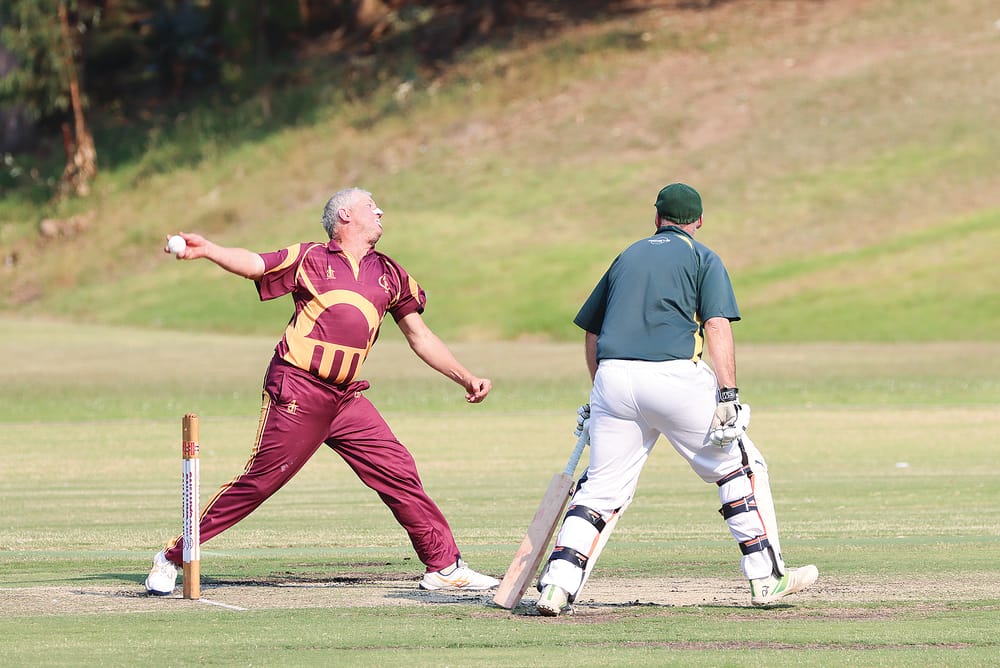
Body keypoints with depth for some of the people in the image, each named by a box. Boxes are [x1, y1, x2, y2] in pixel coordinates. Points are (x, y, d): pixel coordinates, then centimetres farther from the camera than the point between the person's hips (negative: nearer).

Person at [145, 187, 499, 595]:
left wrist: (465, 378, 20)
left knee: (397, 473, -2)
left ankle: (445, 567, 7)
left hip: (347, 399, 5)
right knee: (259, 481, -7)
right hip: (297, 391, -5)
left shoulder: (389, 275, 17)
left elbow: (419, 336, 24)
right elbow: (253, 264, -7)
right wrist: (206, 251, -24)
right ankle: (172, 557, 2)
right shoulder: (311, 260, 4)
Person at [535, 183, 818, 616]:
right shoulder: (702, 259, 9)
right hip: (674, 376, -4)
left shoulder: (628, 257, 23)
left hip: (613, 377, 4)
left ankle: (557, 584, -9)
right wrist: (728, 397, -13)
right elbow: (717, 325, -6)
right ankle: (767, 578, 7)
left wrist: (600, 393, 33)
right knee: (740, 466, 10)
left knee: (601, 488, 7)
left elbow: (590, 331, 25)